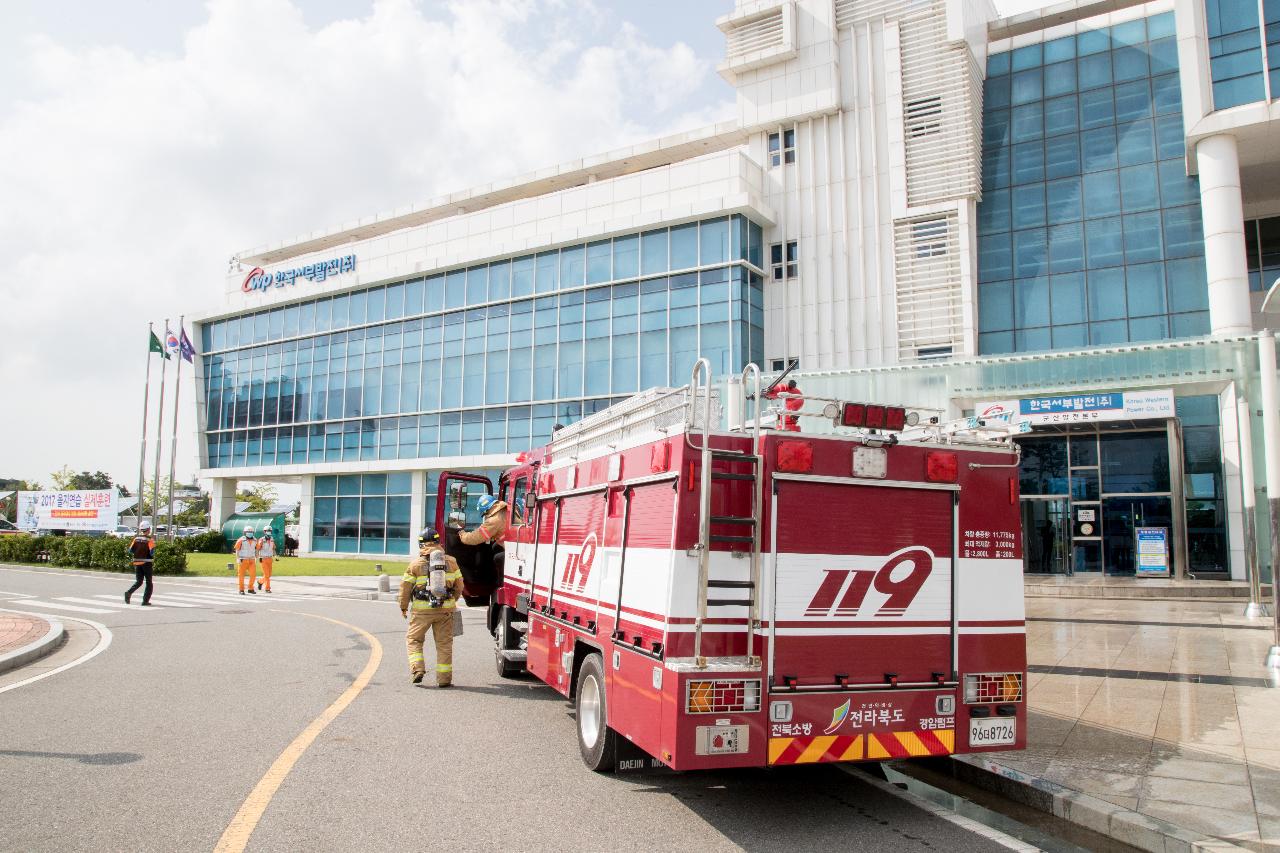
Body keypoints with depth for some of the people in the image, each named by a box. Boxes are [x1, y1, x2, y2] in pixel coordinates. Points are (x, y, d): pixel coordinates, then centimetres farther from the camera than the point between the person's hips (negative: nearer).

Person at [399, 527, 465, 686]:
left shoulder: (415, 564, -3)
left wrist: (403, 607, 14)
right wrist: (453, 601, 26)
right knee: (444, 643, 9)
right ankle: (444, 678, 10)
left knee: (413, 639, 15)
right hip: (446, 609, 2)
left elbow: (405, 587, 0)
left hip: (422, 610, -2)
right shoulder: (451, 561, 4)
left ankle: (417, 669, -1)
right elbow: (459, 585, 9)